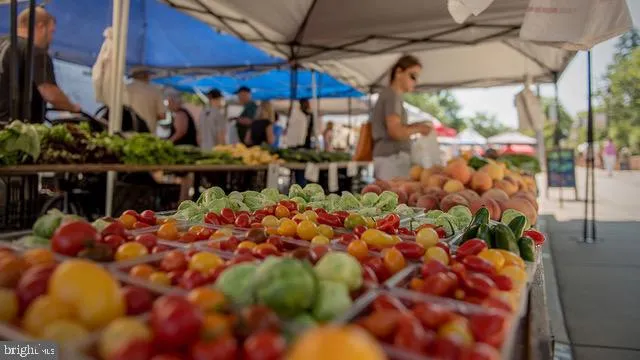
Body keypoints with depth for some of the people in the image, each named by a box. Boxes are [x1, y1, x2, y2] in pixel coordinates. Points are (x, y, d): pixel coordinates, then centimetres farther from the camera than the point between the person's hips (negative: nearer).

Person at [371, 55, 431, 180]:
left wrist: (412, 126, 12)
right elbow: (395, 132, -20)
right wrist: (418, 129, -5)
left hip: (387, 156, 9)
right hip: (392, 158, -9)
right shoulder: (392, 95, -9)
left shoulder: (387, 94, 19)